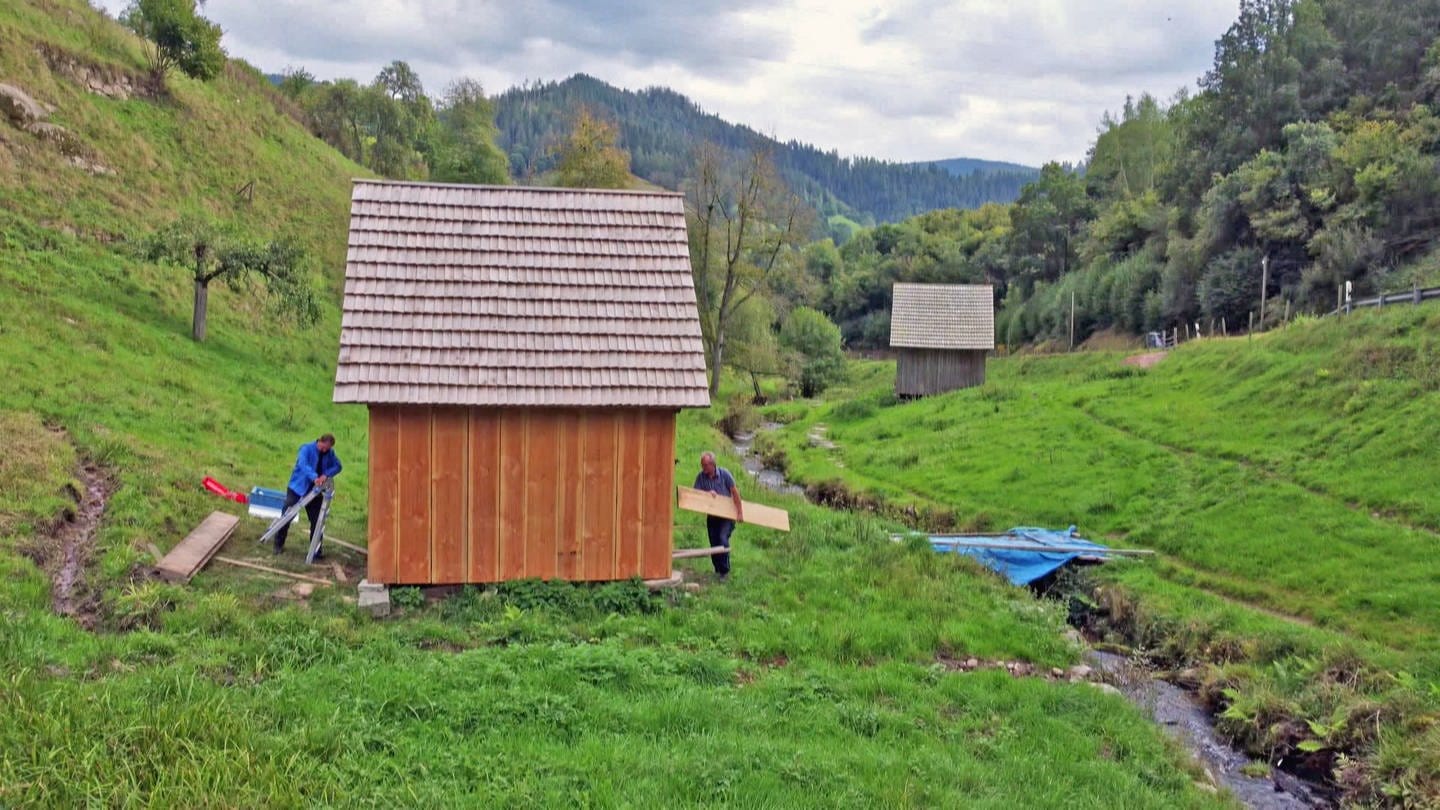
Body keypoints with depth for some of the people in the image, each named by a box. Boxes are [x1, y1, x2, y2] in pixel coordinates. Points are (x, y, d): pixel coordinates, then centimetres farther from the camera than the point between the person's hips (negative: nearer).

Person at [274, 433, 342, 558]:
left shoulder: (330, 453, 2)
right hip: (297, 488, -4)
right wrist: (314, 477, -46)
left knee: (316, 521, 1)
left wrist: (326, 474, -23)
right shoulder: (307, 448, -15)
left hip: (315, 491, 4)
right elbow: (303, 464, -30)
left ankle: (316, 550, 8)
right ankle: (278, 544, 10)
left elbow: (337, 466, -2)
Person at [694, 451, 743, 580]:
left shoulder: (724, 474, -13)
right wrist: (707, 493, -26)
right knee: (714, 543, 5)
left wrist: (740, 511, -10)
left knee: (723, 539, -19)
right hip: (712, 515, 4)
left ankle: (725, 571, -11)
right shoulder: (700, 477, -6)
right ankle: (718, 570, 21)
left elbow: (735, 492, -9)